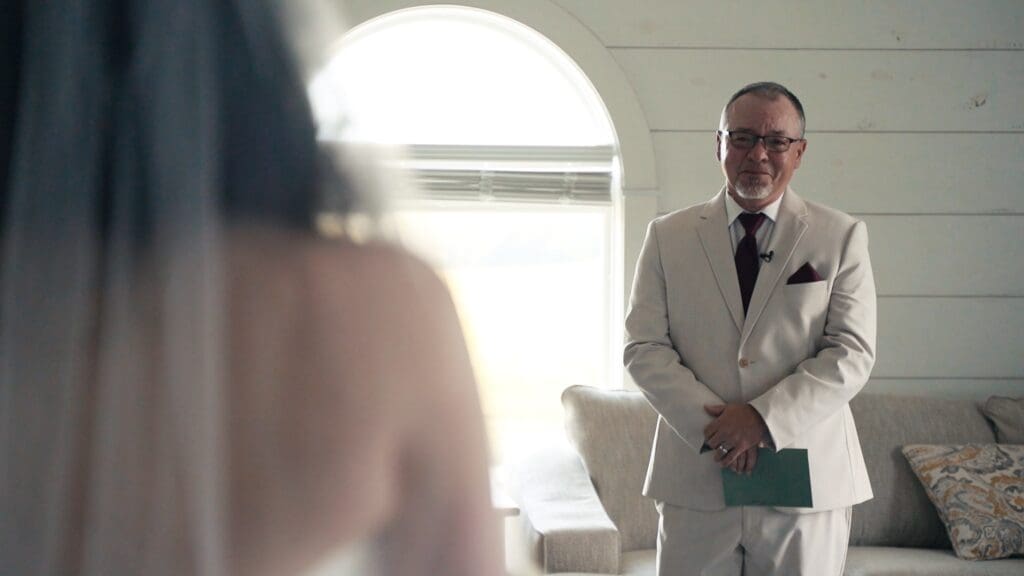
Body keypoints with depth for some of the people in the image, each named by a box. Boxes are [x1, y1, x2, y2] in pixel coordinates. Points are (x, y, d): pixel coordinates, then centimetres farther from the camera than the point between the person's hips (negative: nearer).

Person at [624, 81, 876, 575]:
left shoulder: (841, 236, 4)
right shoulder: (668, 236, 7)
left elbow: (852, 352, -3)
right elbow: (643, 348, 1)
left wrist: (765, 418, -15)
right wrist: (712, 422, -13)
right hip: (695, 479, 1)